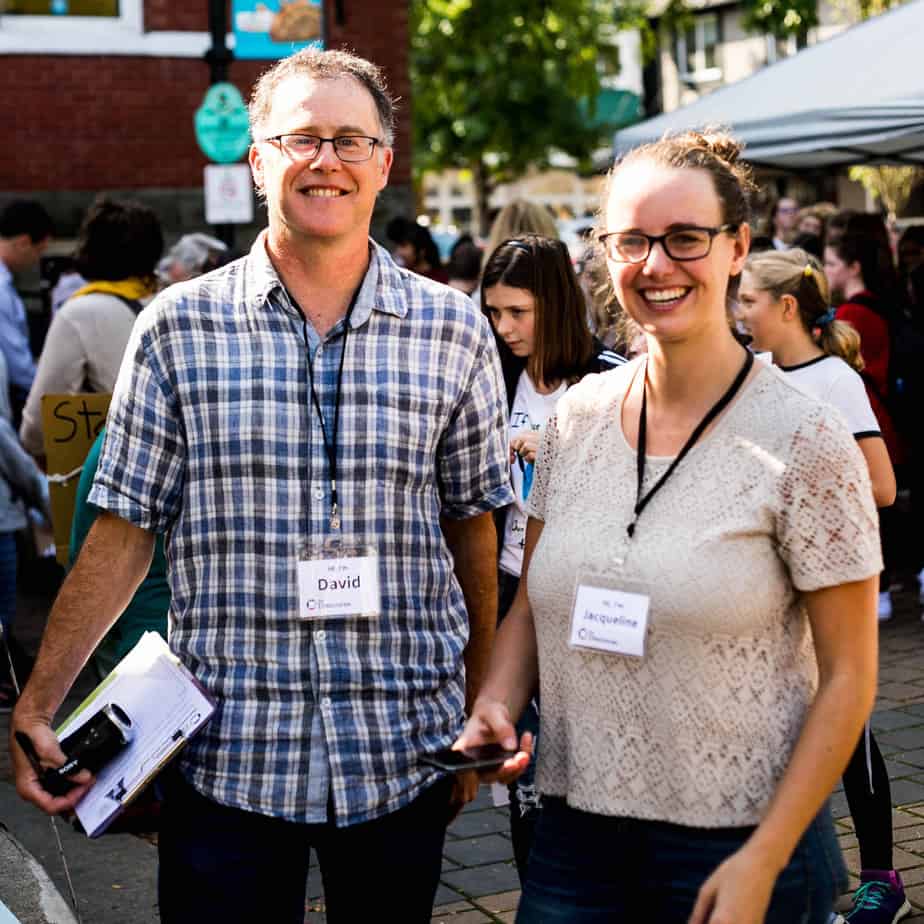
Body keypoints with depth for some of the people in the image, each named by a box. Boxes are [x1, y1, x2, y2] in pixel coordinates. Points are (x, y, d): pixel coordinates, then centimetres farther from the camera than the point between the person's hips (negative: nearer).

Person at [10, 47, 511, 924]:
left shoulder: (453, 331, 2)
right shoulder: (178, 329, -1)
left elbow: (471, 531, 7)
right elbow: (122, 535, 1)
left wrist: (481, 718, 8)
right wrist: (37, 703, -4)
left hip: (404, 752, 1)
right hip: (224, 753, -1)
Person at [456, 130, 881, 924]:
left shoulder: (805, 442, -11)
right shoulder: (577, 418, 2)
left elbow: (848, 677, -9)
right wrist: (496, 704, -5)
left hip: (737, 844, -4)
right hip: (575, 832, 4)